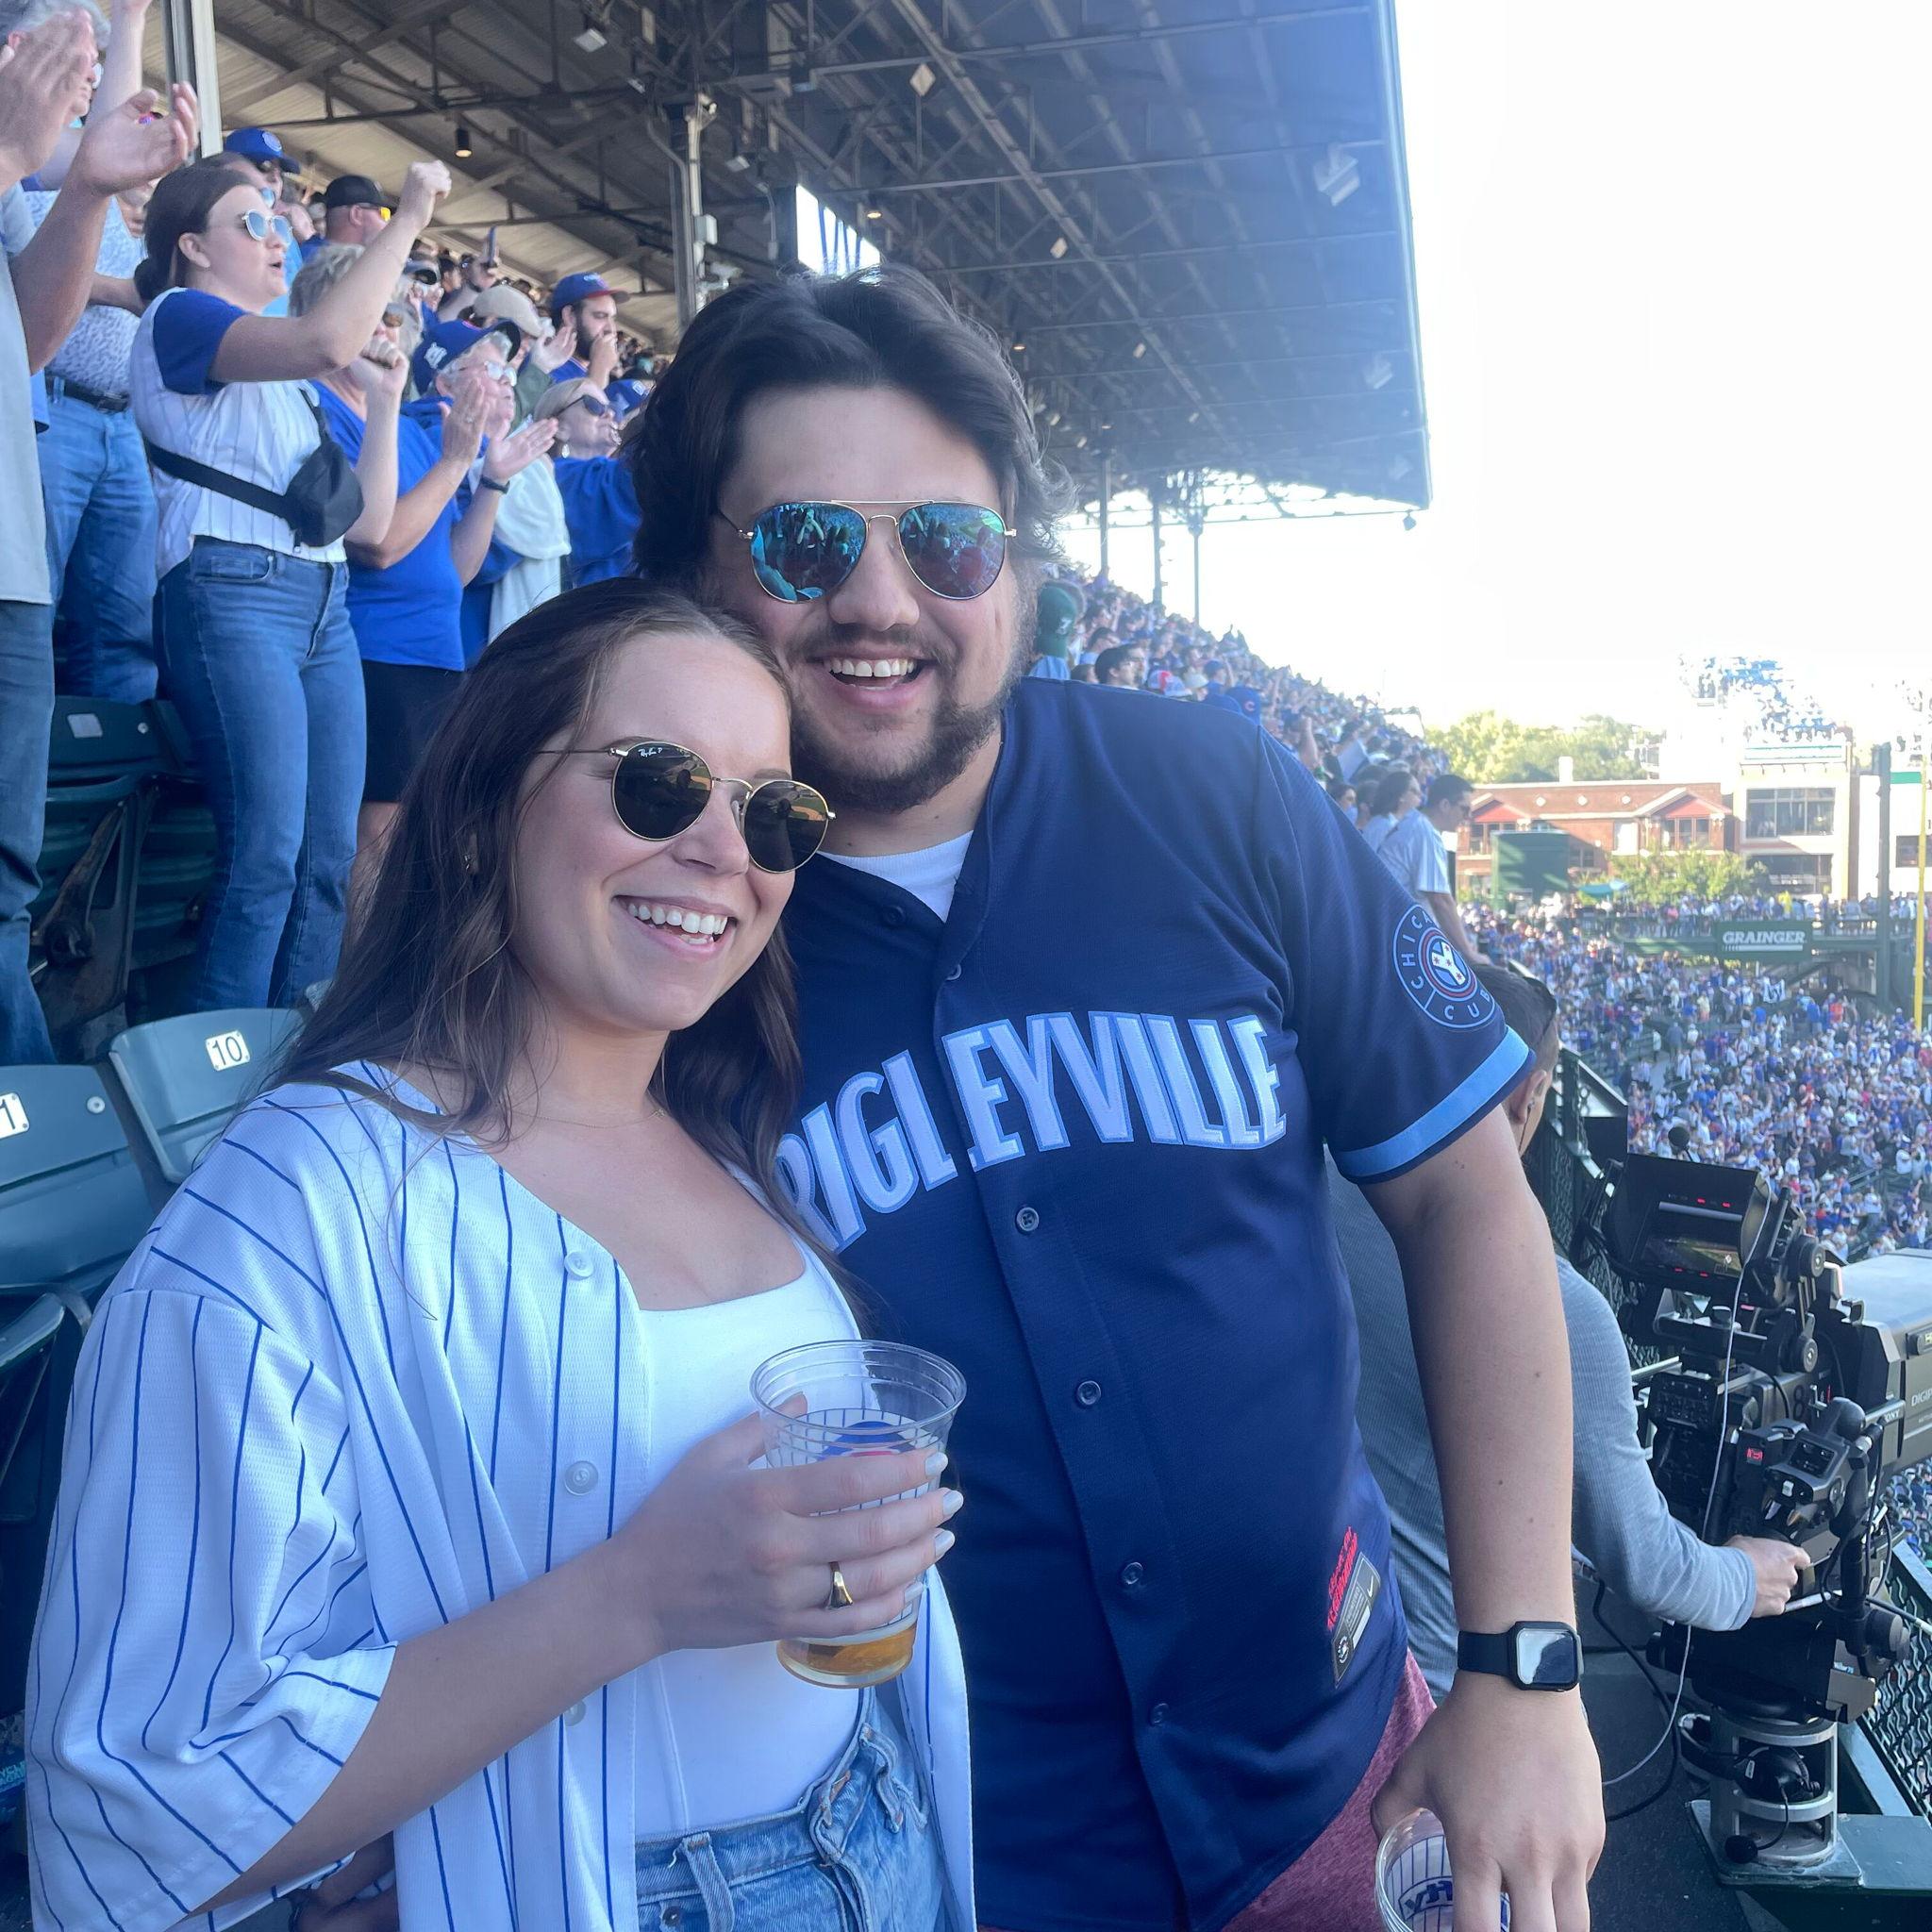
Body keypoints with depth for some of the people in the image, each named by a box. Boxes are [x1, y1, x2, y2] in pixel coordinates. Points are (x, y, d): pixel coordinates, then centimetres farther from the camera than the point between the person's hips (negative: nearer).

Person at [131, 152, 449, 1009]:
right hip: (233, 591, -8)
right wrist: (409, 216, -11)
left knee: (328, 857, 2)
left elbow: (366, 513, 23)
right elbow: (329, 341, -19)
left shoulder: (271, 357, 26)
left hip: (323, 598, 8)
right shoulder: (179, 316, 1)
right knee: (265, 858, -15)